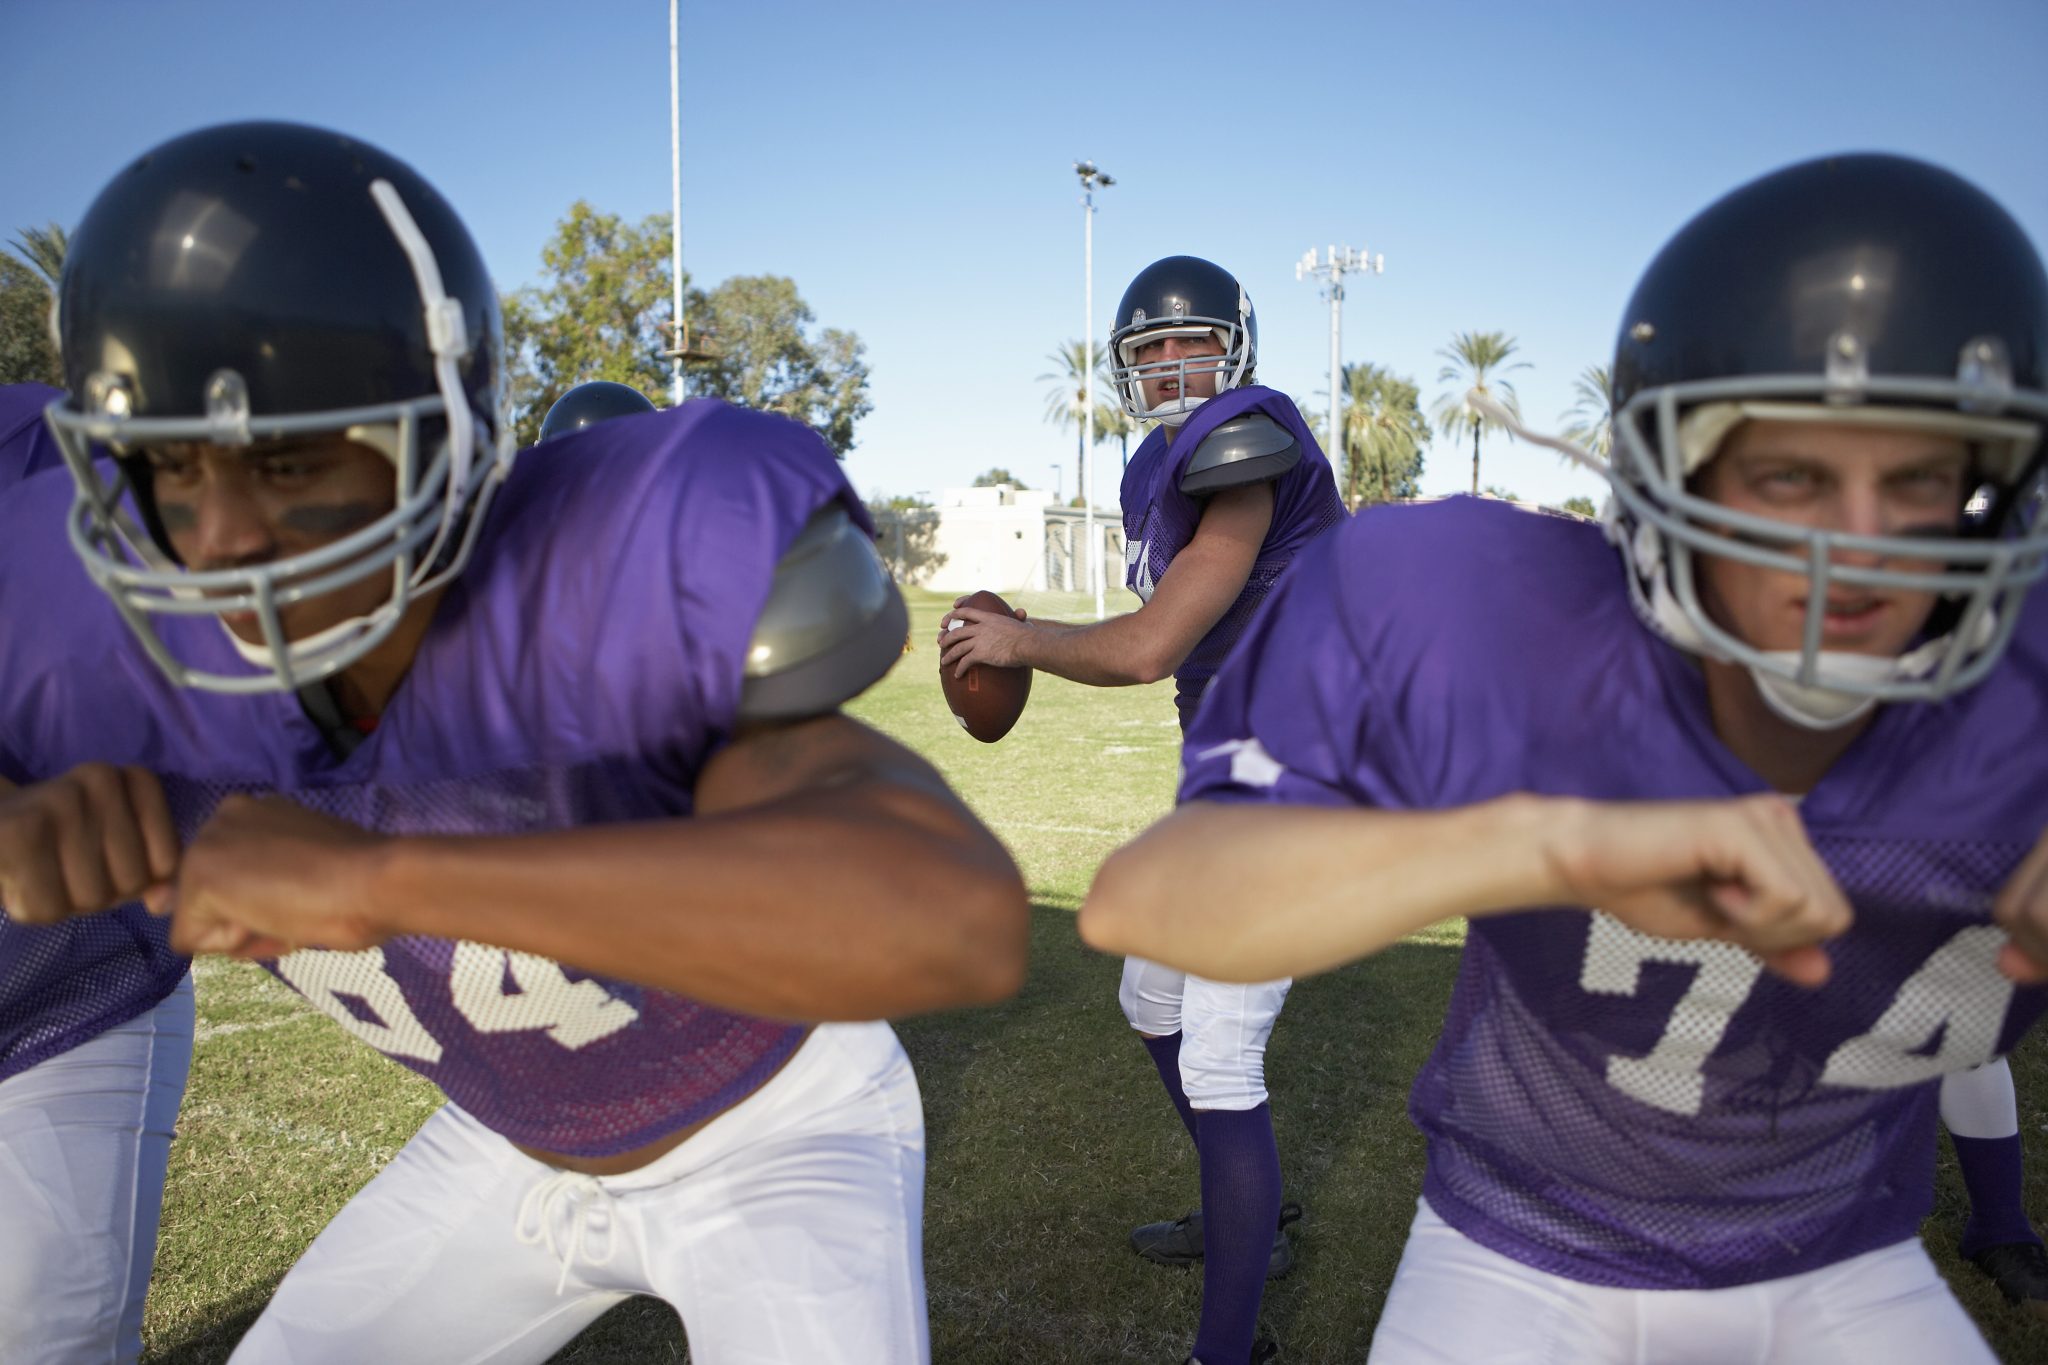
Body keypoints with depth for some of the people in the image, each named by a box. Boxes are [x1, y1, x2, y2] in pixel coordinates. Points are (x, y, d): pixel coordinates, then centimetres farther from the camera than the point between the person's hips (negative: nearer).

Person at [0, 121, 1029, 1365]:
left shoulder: (621, 588, -40)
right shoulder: (103, 633, -23)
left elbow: (960, 922, -54)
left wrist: (377, 874, -53)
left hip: (778, 1137, -4)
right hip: (512, 1151, 5)